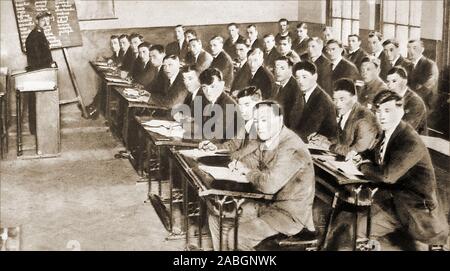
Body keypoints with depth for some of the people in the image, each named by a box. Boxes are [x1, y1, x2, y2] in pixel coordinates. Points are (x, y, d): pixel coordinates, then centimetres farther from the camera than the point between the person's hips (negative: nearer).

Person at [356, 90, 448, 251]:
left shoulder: (411, 143, -25)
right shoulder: (388, 133, 1)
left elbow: (387, 175, -34)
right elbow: (376, 157, 18)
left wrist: (361, 166, -18)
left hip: (417, 209, -7)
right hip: (397, 200, 7)